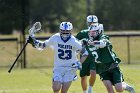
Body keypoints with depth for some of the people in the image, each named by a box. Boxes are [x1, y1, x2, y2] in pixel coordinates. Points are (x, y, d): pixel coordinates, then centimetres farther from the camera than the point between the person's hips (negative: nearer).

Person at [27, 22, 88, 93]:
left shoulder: (74, 42, -14)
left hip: (70, 68, -1)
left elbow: (85, 53, -4)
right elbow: (43, 45, 7)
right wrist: (34, 42, -8)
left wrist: (79, 63, -16)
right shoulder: (55, 38, -8)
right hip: (58, 68, 1)